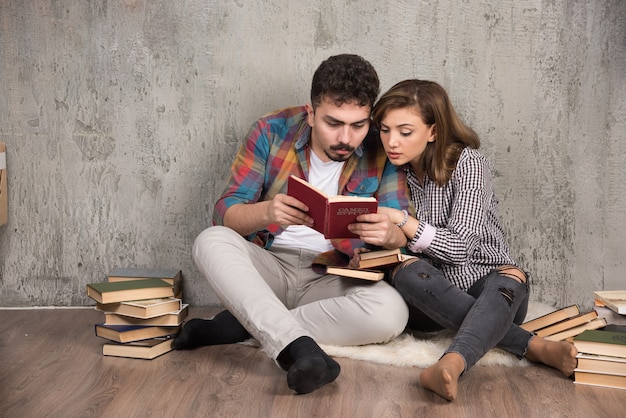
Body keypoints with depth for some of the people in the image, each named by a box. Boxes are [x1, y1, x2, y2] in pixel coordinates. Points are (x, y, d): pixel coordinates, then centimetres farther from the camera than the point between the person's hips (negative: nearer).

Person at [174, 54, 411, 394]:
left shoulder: (381, 154, -7)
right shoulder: (272, 132, -8)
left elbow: (402, 235, -9)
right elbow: (224, 213, -10)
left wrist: (390, 235, -36)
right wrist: (266, 212, -34)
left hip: (333, 278, 0)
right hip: (267, 267, 0)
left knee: (391, 311, -30)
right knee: (211, 241, -29)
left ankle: (243, 325, -23)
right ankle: (298, 348, -44)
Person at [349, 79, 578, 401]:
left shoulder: (466, 163, -12)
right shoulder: (395, 171, 1)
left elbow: (460, 247, -20)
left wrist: (400, 220, -30)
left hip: (492, 286, -3)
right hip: (432, 292, 3)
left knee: (510, 279, -36)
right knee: (407, 271, -30)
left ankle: (452, 363, -63)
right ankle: (531, 345, -33)